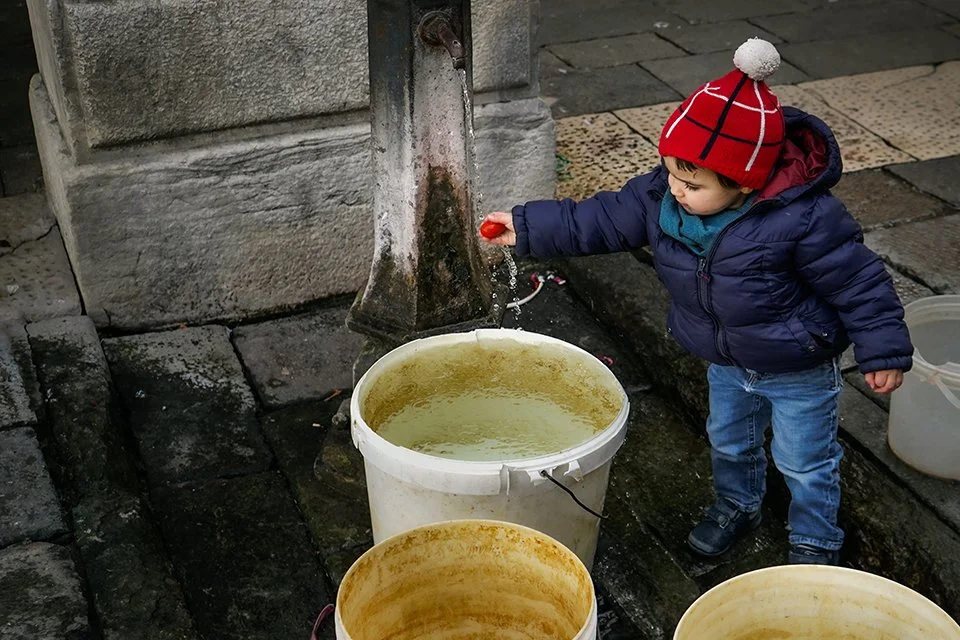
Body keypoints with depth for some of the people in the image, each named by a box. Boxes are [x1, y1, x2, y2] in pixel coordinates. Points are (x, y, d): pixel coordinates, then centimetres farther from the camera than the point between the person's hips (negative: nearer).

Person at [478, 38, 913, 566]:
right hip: (727, 364, 6)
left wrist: (883, 352, -17)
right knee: (728, 441, 28)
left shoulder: (805, 220, -35)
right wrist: (527, 228, -11)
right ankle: (736, 505, 56)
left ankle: (815, 542, 39)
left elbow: (859, 281, -24)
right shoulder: (663, 196, -19)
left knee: (805, 462, 14)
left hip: (798, 372, -6)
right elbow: (604, 219, -8)